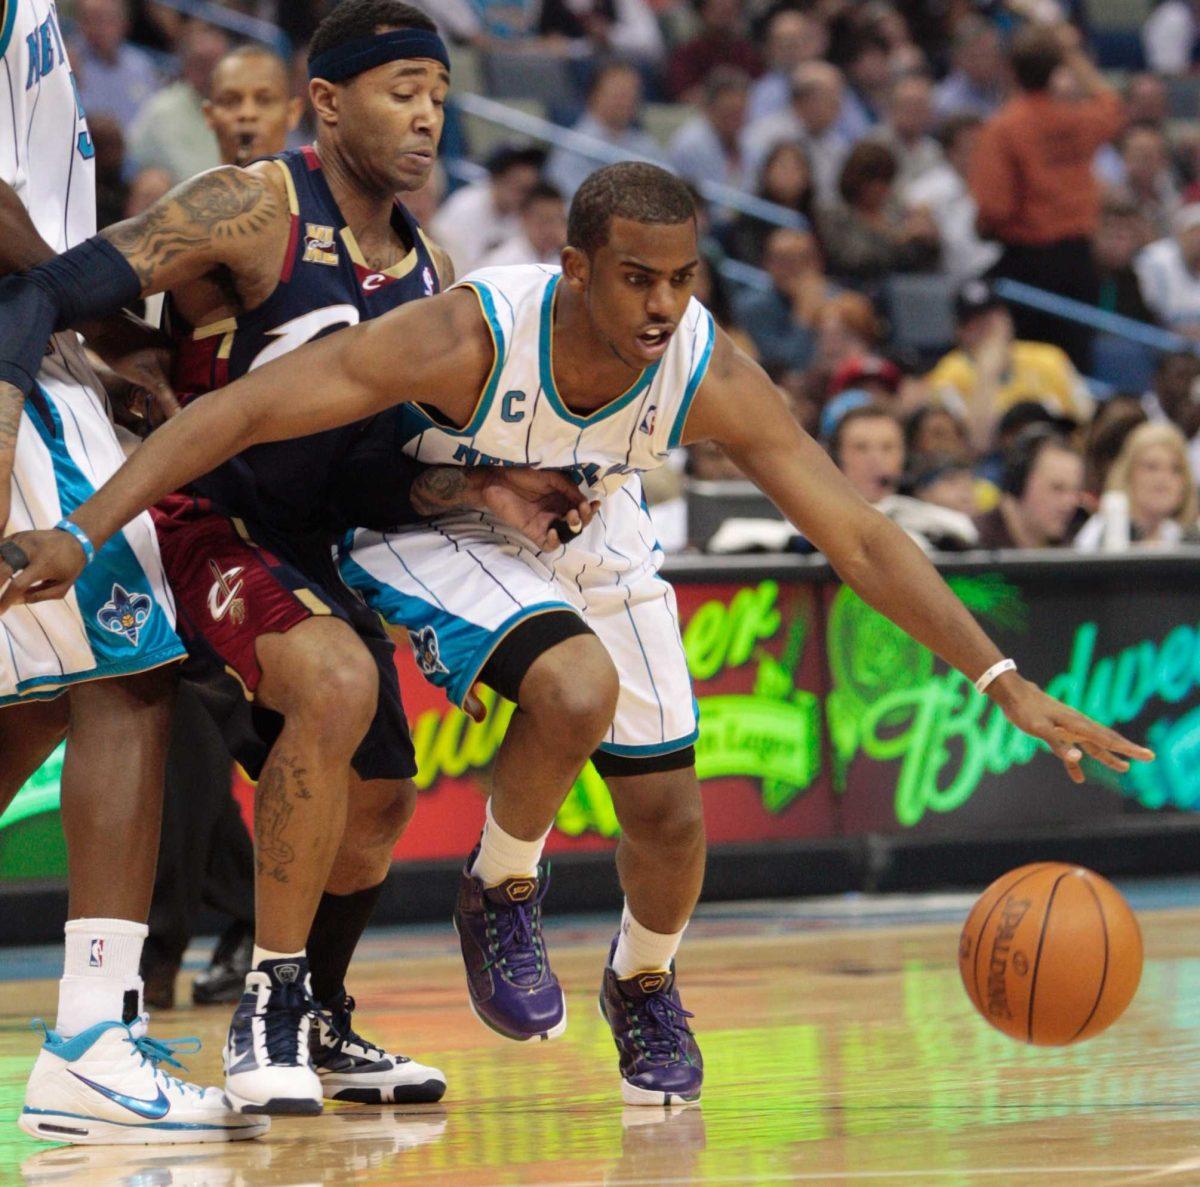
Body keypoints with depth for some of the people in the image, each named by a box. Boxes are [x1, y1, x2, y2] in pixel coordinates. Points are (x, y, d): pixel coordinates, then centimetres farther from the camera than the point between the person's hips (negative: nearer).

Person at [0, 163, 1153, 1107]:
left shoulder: (710, 373, -29)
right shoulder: (468, 336, -39)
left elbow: (858, 535, -24)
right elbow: (237, 411, -37)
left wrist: (1004, 682, -30)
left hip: (587, 541, 4)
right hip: (431, 532, -4)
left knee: (666, 804, 2)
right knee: (574, 687, -32)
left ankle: (644, 985, 36)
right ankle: (500, 896, -3)